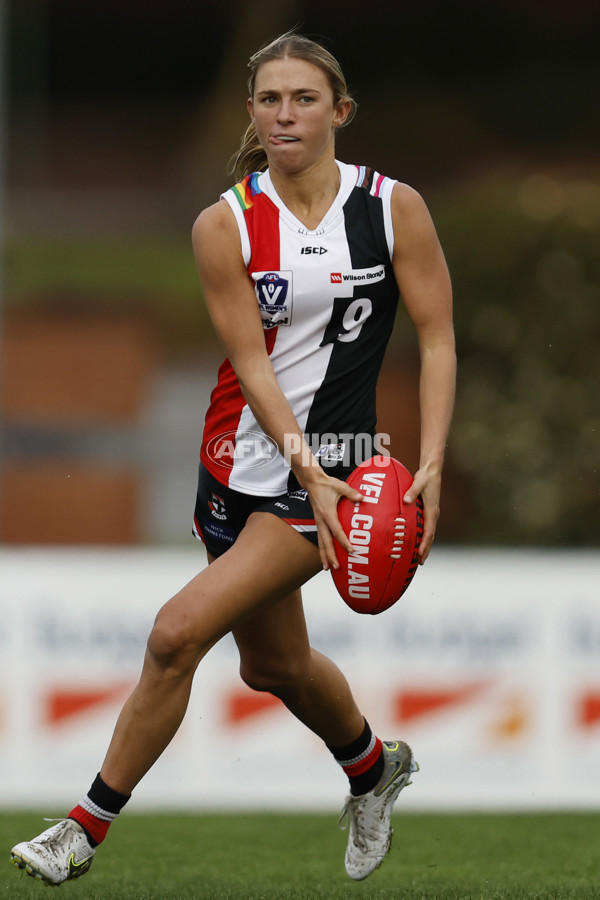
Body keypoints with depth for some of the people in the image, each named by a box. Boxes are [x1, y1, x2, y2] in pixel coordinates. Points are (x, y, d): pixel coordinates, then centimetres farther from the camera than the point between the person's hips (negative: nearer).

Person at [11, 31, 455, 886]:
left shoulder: (394, 208, -5)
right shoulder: (225, 225, -4)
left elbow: (437, 342, -3)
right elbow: (251, 363, -9)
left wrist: (430, 466, -15)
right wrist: (312, 476, -20)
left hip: (332, 463, -4)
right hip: (243, 459, 4)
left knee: (180, 630, -16)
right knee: (276, 665, 19)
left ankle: (89, 826, -5)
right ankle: (375, 768, 50)